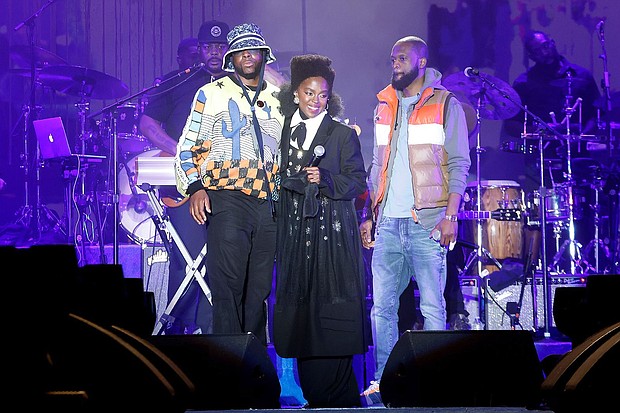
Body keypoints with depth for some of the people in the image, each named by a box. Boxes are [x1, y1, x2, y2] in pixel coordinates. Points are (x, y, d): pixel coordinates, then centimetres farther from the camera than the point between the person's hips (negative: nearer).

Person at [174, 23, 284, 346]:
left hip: (269, 206, 4)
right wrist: (194, 188, -9)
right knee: (228, 288, -12)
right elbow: (187, 148, 5)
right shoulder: (211, 94, 8)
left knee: (259, 291, 6)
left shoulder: (278, 100, 18)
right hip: (226, 200, -4)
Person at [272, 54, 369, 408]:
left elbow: (358, 182, -2)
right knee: (299, 308, 1)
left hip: (333, 231, -4)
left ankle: (338, 397, -3)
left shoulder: (343, 134, 2)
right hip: (295, 230, 4)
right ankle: (314, 395, 7)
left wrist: (325, 179, -16)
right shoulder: (285, 131, 14)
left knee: (330, 310, -7)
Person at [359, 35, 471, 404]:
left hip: (427, 221, -5)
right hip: (389, 222, 5)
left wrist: (450, 216, -12)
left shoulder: (445, 105, 1)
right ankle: (383, 381, 8)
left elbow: (459, 165, -3)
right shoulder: (385, 107, 17)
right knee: (382, 305, 2)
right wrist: (369, 215, 14)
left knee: (432, 306, -3)